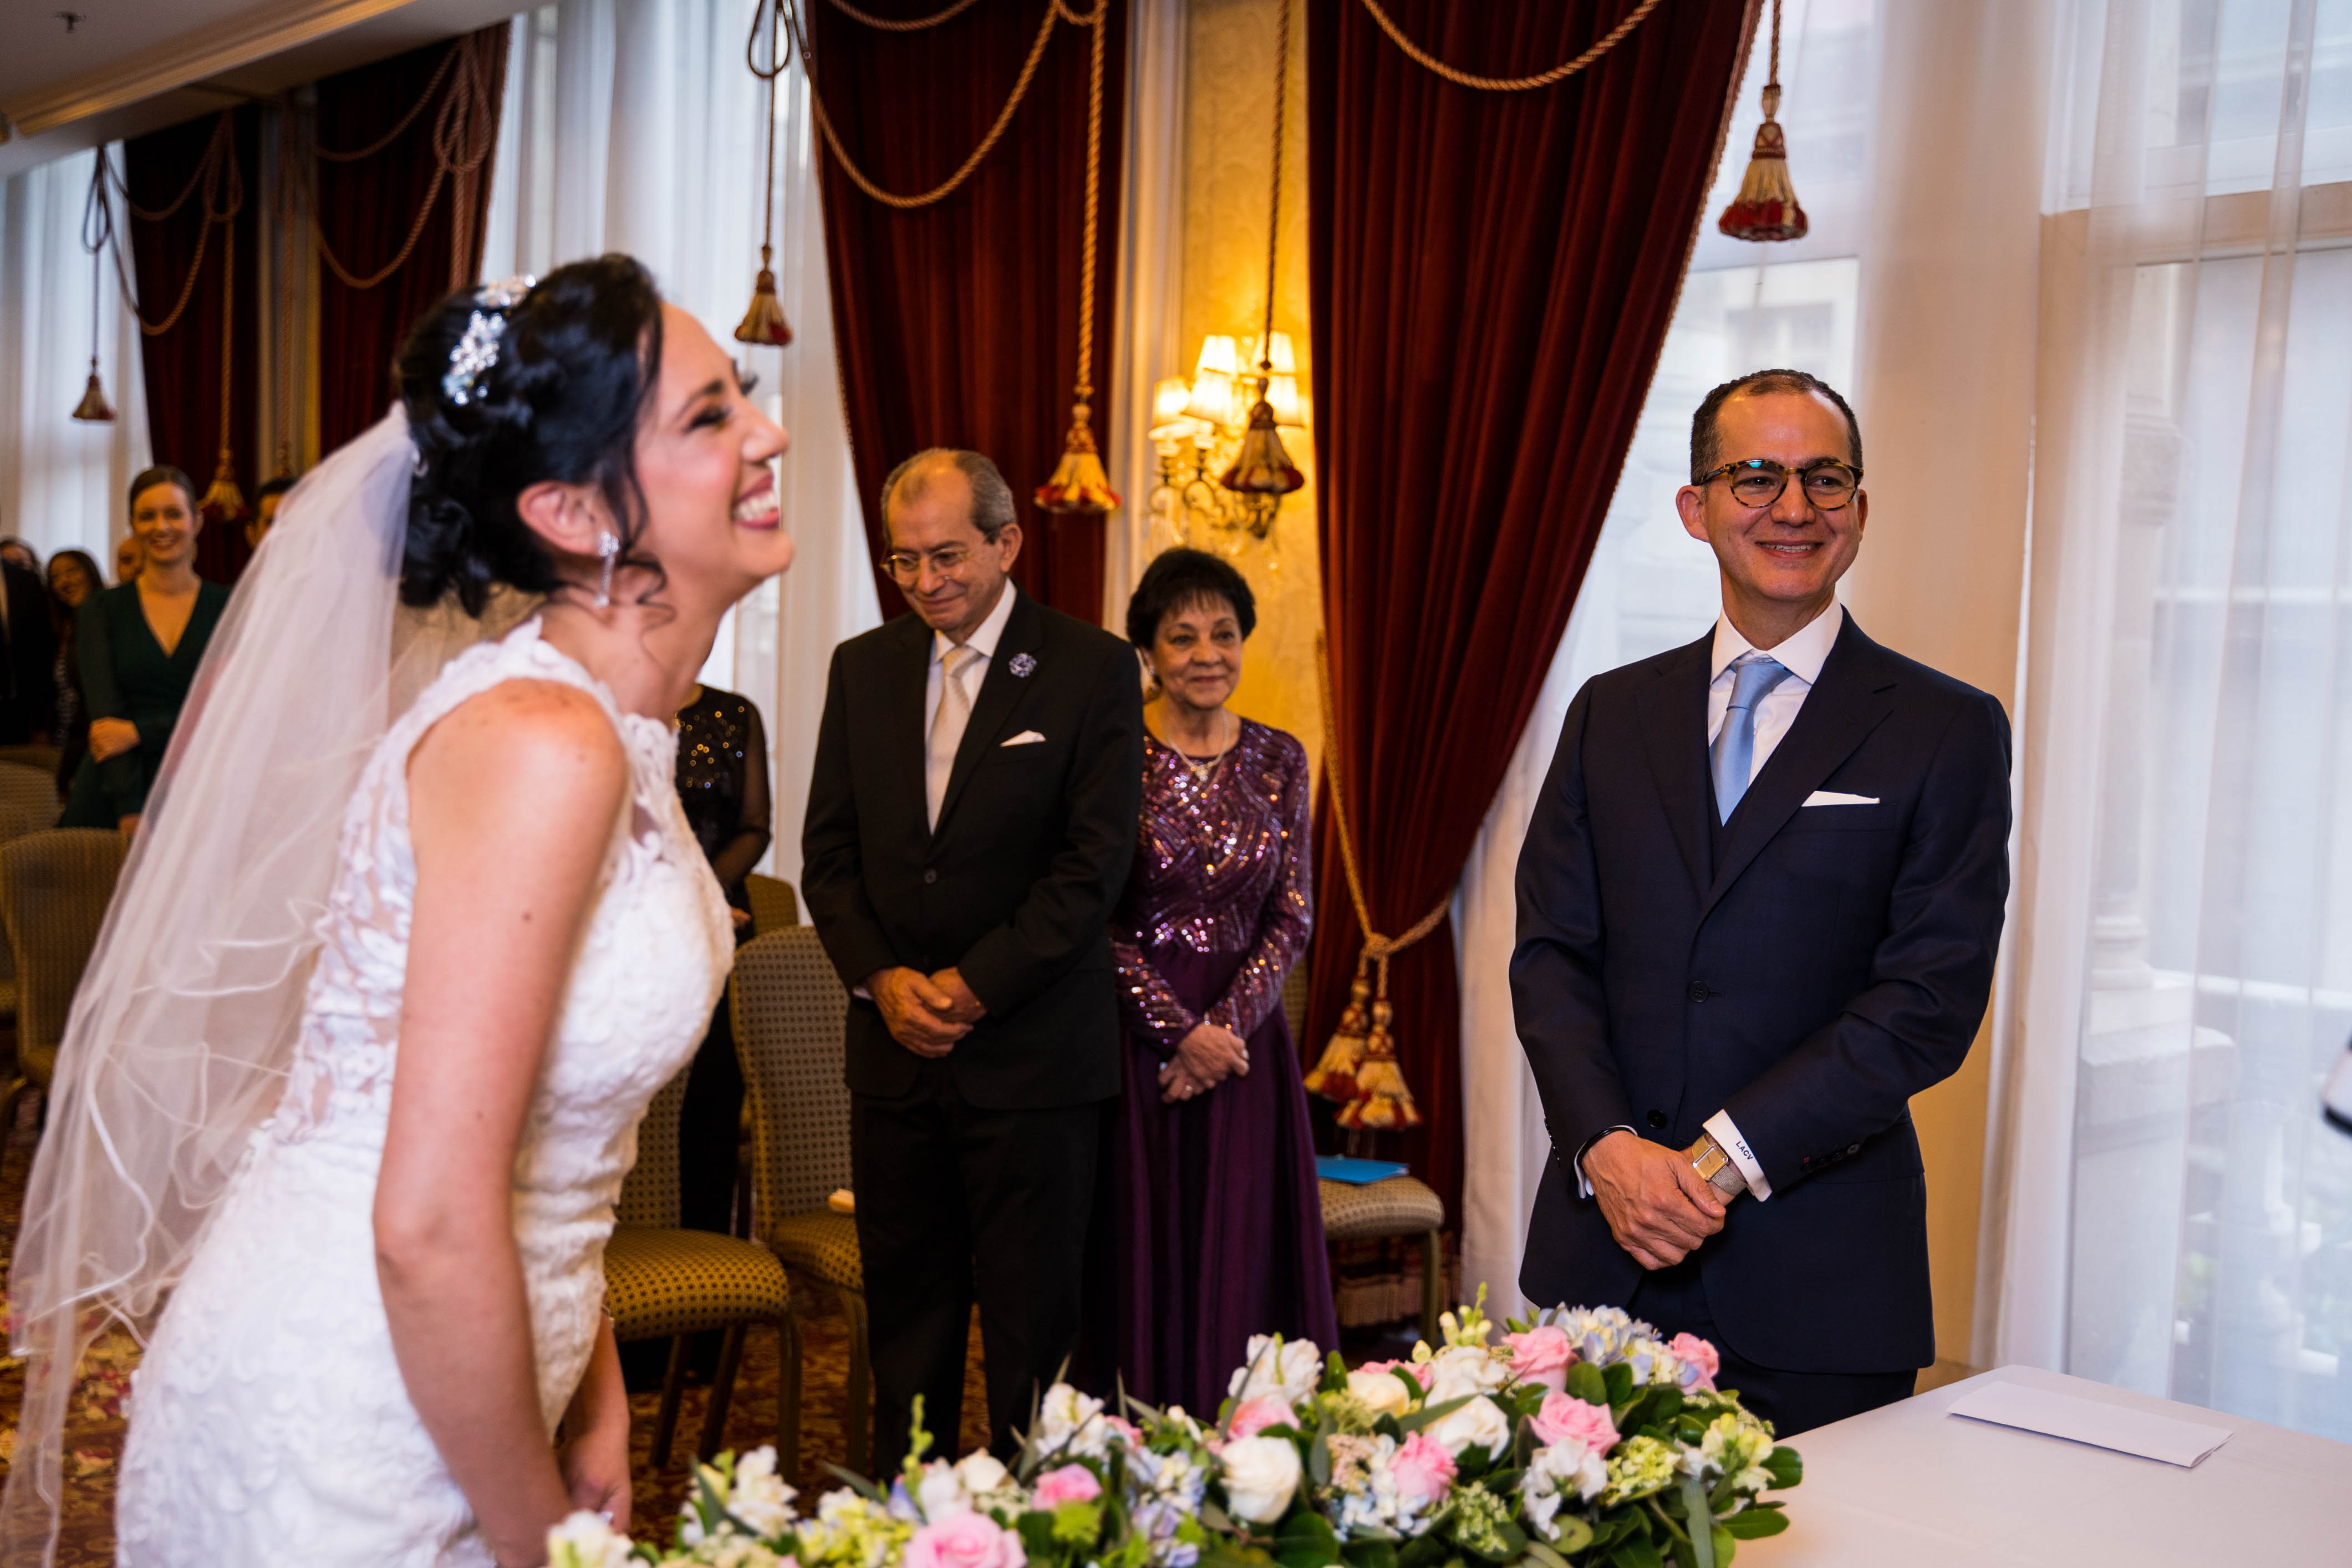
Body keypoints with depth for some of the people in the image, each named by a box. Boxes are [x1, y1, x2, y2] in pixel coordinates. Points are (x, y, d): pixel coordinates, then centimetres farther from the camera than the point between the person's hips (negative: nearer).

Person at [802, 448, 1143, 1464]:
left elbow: (1095, 860, -9)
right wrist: (880, 978, -6)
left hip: (1033, 1053, -4)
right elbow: (829, 847, 9)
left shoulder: (1092, 668, -4)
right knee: (905, 1316, 11)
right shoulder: (863, 667, 10)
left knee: (1031, 1323, 3)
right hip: (896, 1047, 4)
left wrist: (975, 984, -13)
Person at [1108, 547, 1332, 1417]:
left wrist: (1227, 1023, -10)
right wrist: (1180, 1030, -13)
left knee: (1240, 1259, 6)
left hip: (1244, 1038, 3)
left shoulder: (1279, 759, 5)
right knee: (1145, 1258, 2)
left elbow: (1294, 917, 2)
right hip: (1133, 1040, -3)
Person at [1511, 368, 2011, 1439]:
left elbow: (1931, 999, -8)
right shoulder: (1610, 714, 10)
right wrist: (1607, 1146, -11)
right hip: (1604, 1242, 3)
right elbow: (1551, 953, 5)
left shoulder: (1947, 733, -1)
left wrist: (1725, 1154, -14)